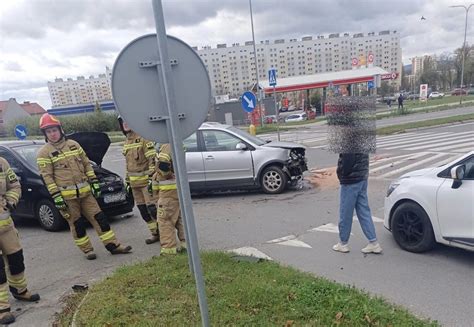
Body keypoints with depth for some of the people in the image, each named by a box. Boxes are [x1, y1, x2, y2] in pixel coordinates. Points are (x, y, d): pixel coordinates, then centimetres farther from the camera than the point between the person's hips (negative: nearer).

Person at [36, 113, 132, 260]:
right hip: (67, 196, -4)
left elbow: (87, 164, 14)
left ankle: (113, 245, 7)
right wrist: (56, 197, -14)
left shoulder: (73, 144, 11)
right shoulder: (44, 153, -3)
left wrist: (94, 182, 8)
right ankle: (87, 250, 20)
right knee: (76, 224, 4)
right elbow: (47, 177, -8)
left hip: (85, 191, 4)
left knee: (99, 217, 3)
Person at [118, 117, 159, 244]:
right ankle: (156, 233, 21)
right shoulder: (127, 142, 17)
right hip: (135, 183, 8)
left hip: (146, 180, -8)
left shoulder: (143, 138, -9)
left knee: (152, 207, -10)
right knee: (143, 209, 10)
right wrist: (128, 181, 21)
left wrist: (152, 178, -21)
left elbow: (153, 159, -16)